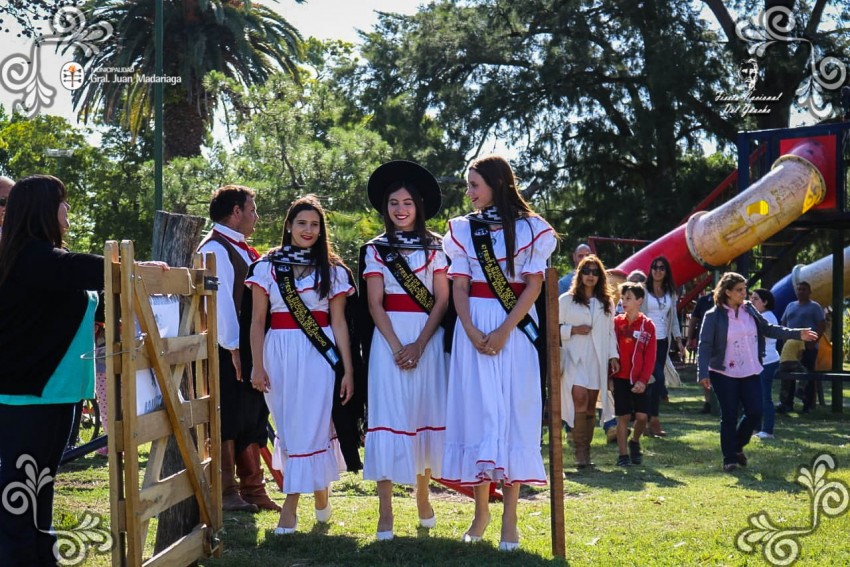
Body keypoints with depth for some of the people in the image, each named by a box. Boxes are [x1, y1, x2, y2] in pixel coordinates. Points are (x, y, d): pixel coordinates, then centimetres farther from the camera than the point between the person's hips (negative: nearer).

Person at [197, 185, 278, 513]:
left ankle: (252, 490, 20)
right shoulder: (215, 248, -12)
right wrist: (234, 347, -23)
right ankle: (226, 493, 6)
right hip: (228, 350, -9)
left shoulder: (241, 249, 18)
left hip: (248, 347, 9)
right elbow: (219, 301, -19)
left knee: (251, 420, 12)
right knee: (227, 420, -2)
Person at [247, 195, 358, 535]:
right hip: (280, 353, 1)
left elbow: (339, 322, 5)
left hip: (319, 354, -1)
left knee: (309, 425, -7)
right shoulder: (267, 267, 5)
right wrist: (257, 366, -2)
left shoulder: (333, 270, 6)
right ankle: (319, 492, 24)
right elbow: (257, 320, 5)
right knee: (288, 426, 6)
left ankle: (290, 506, -3)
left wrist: (348, 369, 0)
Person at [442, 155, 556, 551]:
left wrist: (504, 331, -15)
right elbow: (459, 287, 4)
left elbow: (533, 286, -4)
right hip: (473, 328, 3)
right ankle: (481, 509, 10)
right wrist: (471, 331, -12)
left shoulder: (529, 228, 2)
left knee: (512, 413, -3)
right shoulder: (463, 230, 10)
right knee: (475, 411, 0)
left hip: (515, 329, -2)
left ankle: (509, 518, 0)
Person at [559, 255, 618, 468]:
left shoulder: (606, 303, 15)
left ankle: (585, 452, 9)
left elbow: (610, 331, 17)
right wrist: (573, 330, -10)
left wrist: (613, 355, 8)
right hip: (574, 358, -3)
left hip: (597, 360, 4)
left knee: (591, 405, 3)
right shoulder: (566, 300, 5)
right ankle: (580, 452, -18)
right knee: (580, 399, -19)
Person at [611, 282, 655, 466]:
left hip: (639, 380, 0)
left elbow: (650, 356, -3)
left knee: (642, 416, 0)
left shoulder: (647, 325, -2)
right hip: (620, 377, 0)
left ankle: (635, 442, 28)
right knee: (623, 416, 1)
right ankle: (623, 454, 10)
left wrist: (643, 380, -10)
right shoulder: (616, 322, 0)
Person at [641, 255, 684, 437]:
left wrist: (679, 340, 9)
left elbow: (673, 318, 17)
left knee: (653, 380, 5)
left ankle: (647, 418, 10)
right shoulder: (643, 291, -3)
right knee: (658, 377, -15)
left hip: (663, 341, 5)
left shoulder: (670, 294, 13)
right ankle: (654, 419, -9)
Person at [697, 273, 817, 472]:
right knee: (729, 416, -1)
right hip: (724, 375, -5)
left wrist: (797, 334, 9)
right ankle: (729, 459, 12)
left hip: (750, 373, 5)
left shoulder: (749, 310, 4)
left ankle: (737, 446, 25)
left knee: (755, 412, 1)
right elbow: (705, 346, -13)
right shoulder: (714, 316, -12)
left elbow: (767, 329, 14)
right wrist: (703, 373, -21)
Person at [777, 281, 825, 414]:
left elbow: (822, 326, -8)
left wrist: (814, 341, -17)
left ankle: (808, 404, 4)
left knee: (808, 376, -1)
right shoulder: (790, 306, 15)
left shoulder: (814, 307, -1)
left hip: (808, 348, -5)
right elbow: (783, 324, 18)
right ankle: (786, 403, 5)